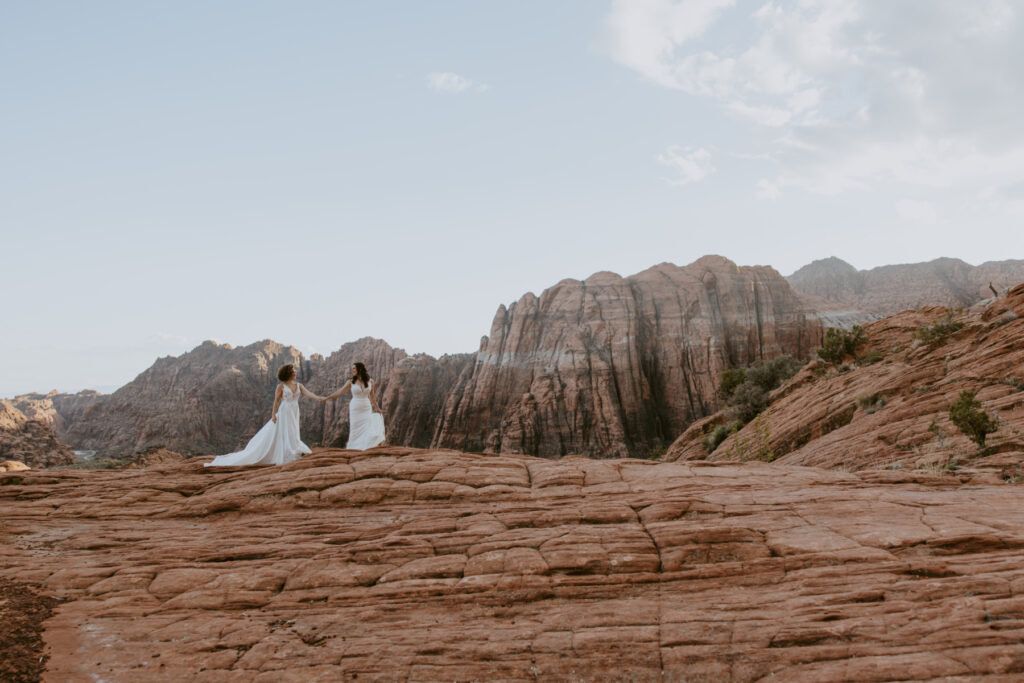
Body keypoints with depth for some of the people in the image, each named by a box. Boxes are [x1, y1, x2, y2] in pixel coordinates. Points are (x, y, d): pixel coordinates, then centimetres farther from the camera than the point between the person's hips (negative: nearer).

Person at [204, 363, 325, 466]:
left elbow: (308, 393, -8)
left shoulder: (298, 385, 6)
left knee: (291, 433, 9)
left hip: (294, 413, 5)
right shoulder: (281, 386, -5)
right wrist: (273, 414, -11)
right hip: (284, 412, -5)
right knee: (288, 434, -7)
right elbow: (276, 400, -6)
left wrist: (318, 397, -26)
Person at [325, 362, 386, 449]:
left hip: (366, 409, 1)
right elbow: (339, 392, -3)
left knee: (368, 429, -9)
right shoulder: (351, 382, -1)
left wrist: (377, 408, 16)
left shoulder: (370, 381, 2)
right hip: (355, 409, -1)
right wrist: (326, 398, -8)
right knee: (354, 430, 1)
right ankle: (352, 449, 9)